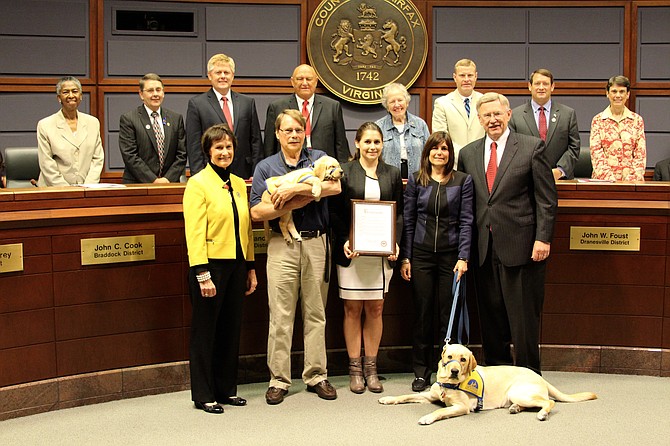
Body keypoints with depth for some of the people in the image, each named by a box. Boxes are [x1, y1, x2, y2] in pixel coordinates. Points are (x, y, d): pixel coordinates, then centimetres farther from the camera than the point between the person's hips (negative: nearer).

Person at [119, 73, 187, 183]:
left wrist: (168, 179, -4)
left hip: (170, 183, 2)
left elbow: (181, 154, 10)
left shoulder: (176, 118, 13)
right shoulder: (128, 119, 3)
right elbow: (130, 156, -4)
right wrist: (153, 180, -10)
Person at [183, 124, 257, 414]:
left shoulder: (239, 184, 13)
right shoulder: (197, 184, -7)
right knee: (205, 331, 3)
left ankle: (226, 389, 23)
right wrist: (203, 274, -19)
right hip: (210, 264, -6)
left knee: (231, 329, 11)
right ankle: (203, 395, 13)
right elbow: (194, 232, -13)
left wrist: (250, 268, 13)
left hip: (236, 264, 6)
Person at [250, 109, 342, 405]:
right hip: (282, 246, 0)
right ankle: (278, 380, 7)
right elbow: (256, 212, -2)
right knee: (280, 316, -1)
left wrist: (297, 188, -18)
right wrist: (293, 204, -12)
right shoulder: (266, 167, 8)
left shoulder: (318, 159, 8)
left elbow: (335, 186, -13)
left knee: (316, 314, 7)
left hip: (316, 243, 1)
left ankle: (316, 376, 16)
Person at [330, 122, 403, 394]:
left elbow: (399, 213, 9)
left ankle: (371, 368, 16)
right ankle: (355, 369, 12)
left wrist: (395, 242, -5)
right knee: (352, 309, 3)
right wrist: (344, 241, -12)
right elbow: (335, 212, 0)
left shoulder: (392, 174, 9)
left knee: (376, 309, 6)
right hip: (352, 251, -2)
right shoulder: (344, 172, 1)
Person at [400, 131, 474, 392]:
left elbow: (466, 221, -1)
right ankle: (421, 372, 14)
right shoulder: (416, 180, 5)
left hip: (450, 254, -1)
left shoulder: (463, 180, 2)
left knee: (448, 314, 3)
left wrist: (463, 258, -8)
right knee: (422, 313, 5)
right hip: (421, 253, 1)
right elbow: (408, 221, 5)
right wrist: (405, 257, 1)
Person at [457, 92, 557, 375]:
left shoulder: (532, 147, 1)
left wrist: (543, 238, -11)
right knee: (491, 317, 10)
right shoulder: (468, 153, 12)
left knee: (524, 317, 1)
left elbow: (546, 198, -2)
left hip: (521, 246, -4)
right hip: (484, 248, 4)